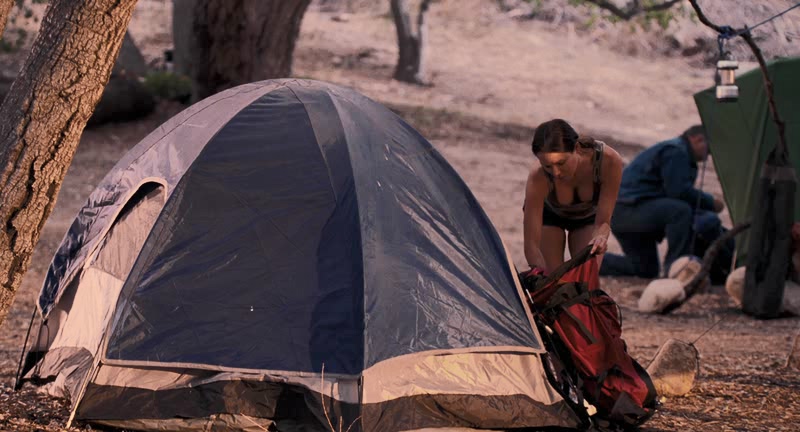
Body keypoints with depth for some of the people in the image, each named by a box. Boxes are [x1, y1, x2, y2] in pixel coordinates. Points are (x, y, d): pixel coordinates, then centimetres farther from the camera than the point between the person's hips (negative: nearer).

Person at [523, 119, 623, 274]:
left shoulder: (609, 161, -41)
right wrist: (541, 272, -56)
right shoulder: (538, 176, -43)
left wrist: (600, 237, -54)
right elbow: (531, 243, -39)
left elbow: (603, 221, -32)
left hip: (589, 213, 1)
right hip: (549, 213, -1)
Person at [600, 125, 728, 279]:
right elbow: (678, 191, -22)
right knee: (680, 210, -30)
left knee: (645, 270, 16)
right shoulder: (675, 152, -12)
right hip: (629, 209, -11)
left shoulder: (672, 150, 23)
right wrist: (710, 203, -10)